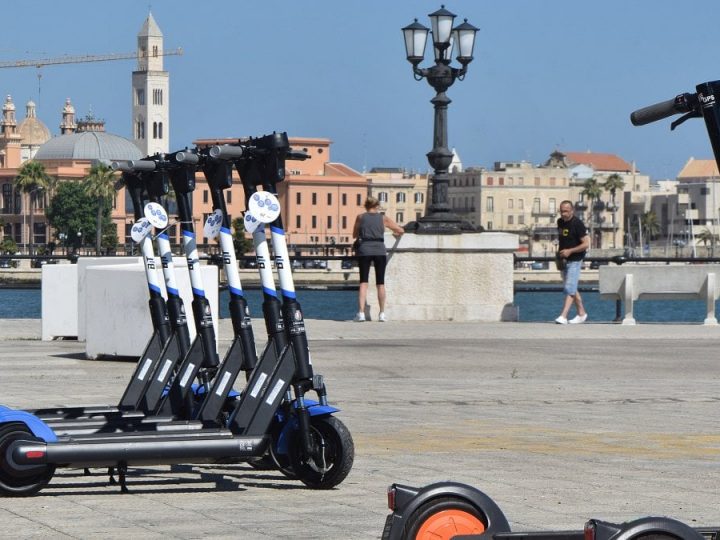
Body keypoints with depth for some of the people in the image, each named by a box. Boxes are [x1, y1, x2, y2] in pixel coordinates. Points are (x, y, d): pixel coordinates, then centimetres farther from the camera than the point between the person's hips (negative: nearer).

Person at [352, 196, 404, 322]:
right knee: (380, 283, 10)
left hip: (364, 250, 0)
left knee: (363, 282, 0)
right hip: (380, 250, 0)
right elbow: (401, 231, 14)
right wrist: (396, 233, 36)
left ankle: (361, 313, -11)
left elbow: (354, 235, 19)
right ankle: (382, 314, 12)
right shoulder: (383, 218, 10)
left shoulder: (360, 217, 10)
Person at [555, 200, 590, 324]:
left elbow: (586, 244, -18)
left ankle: (563, 316, -19)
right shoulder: (560, 222, 7)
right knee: (572, 289, 15)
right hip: (564, 261, 9)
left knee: (569, 289, -14)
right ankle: (581, 313, 25)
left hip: (574, 260, -9)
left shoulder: (577, 224, -16)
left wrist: (570, 251, -24)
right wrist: (559, 252, 10)